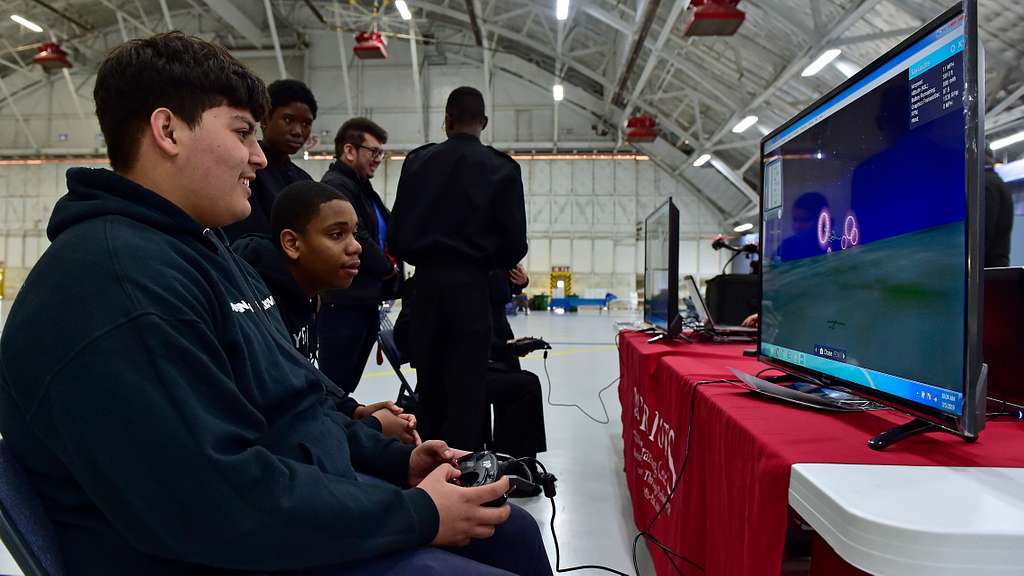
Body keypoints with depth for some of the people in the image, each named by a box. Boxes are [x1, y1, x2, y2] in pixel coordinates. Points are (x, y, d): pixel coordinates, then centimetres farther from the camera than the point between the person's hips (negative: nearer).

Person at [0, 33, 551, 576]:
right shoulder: (115, 279, -23)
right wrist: (416, 515, -20)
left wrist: (396, 459, 5)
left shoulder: (204, 249, 13)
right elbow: (217, 503, -29)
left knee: (513, 531, 16)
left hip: (315, 508, 10)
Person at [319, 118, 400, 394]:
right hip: (345, 302, -9)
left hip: (366, 300, 9)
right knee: (335, 382, -4)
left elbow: (388, 233, 21)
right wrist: (387, 268, -5)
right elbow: (355, 239, -20)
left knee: (348, 381, 15)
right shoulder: (336, 185, -11)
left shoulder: (364, 189, 19)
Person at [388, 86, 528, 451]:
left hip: (427, 282, 3)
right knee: (467, 386, 3)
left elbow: (397, 234, 1)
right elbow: (515, 243, -5)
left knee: (429, 382, 12)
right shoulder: (501, 168, -2)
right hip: (471, 285, -2)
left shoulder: (418, 162, 3)